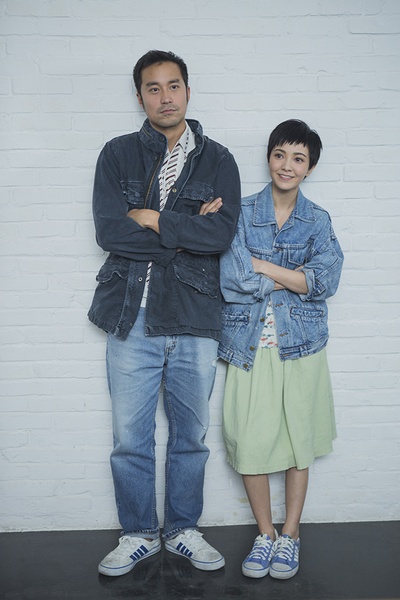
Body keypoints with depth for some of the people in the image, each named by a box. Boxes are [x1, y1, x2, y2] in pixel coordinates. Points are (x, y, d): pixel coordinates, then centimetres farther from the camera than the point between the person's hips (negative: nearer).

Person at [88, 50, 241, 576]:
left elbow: (222, 233, -10)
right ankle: (138, 534, 31)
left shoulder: (217, 160, 6)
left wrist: (150, 218, -10)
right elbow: (108, 230, -9)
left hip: (195, 320, 1)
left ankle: (182, 529, 34)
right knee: (130, 439, 9)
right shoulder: (118, 154, 6)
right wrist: (187, 230, -10)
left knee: (190, 435, 13)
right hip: (132, 316, 0)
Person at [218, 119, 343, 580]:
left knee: (298, 437, 7)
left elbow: (326, 281, -8)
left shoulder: (318, 222, 7)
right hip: (249, 343, -1)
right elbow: (230, 278, -10)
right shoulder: (242, 213, 2)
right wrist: (296, 278, -7)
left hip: (300, 343, 1)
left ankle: (290, 535, 26)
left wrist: (259, 264, -12)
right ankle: (264, 534, 23)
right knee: (249, 439, 1)